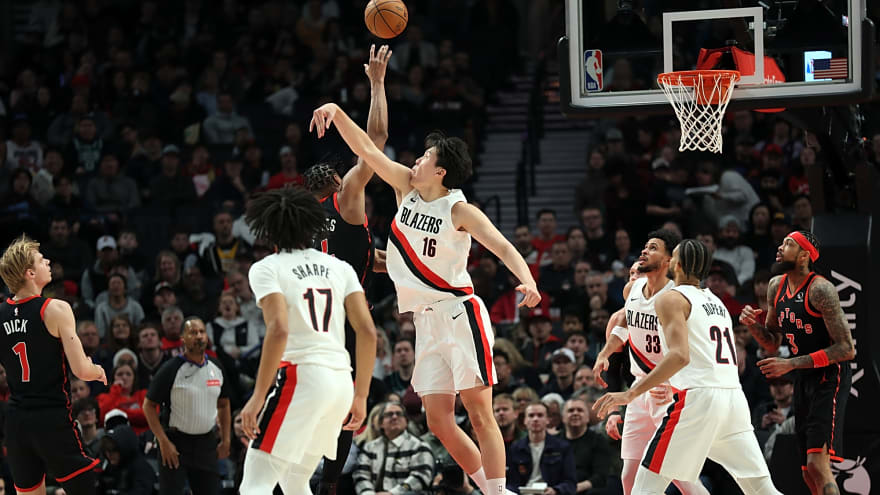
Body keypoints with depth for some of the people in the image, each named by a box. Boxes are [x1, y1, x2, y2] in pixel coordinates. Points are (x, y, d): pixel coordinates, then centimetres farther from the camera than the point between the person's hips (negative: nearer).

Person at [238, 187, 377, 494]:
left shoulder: (266, 269, 0)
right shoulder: (340, 268, 15)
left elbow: (279, 330, -15)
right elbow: (368, 332, 9)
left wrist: (258, 397, -15)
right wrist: (360, 396, 15)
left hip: (299, 376, -6)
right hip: (341, 380, 6)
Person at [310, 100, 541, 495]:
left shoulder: (460, 211, -10)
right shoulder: (406, 187, 8)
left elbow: (502, 247, -21)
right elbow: (365, 148, 9)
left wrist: (527, 282, -38)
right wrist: (336, 112, -3)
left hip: (459, 314, -7)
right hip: (426, 321, 7)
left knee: (480, 415, -11)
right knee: (439, 422, 3)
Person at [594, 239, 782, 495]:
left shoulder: (671, 299, -1)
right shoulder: (716, 302, 23)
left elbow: (679, 356, -16)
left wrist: (631, 393, -19)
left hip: (698, 397, -7)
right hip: (734, 396, 7)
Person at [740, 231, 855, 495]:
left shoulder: (820, 290, -17)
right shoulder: (776, 286, 8)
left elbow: (846, 349, -21)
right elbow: (772, 343, 18)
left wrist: (790, 364, -23)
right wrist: (752, 324, -4)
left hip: (830, 376, -9)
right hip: (804, 379, 9)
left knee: (817, 464, -21)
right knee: (810, 474, 11)